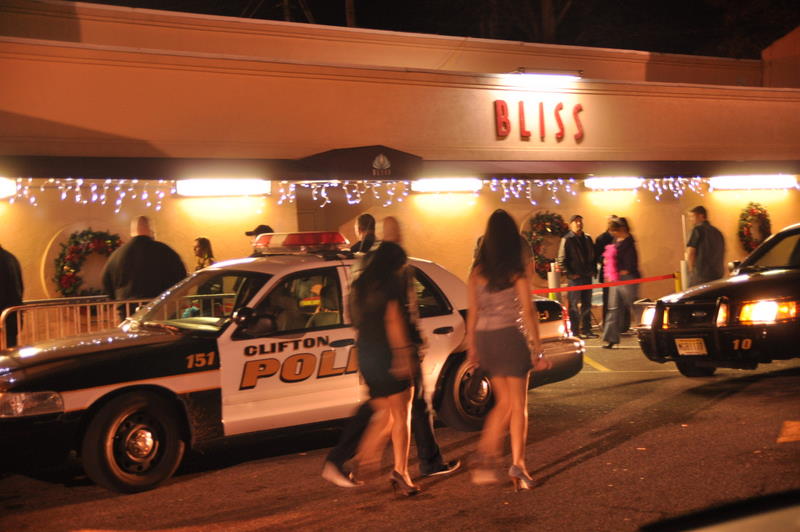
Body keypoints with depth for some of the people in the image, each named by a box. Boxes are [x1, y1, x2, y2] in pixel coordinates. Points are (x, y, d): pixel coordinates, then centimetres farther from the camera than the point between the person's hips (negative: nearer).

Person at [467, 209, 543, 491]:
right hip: (511, 337, -4)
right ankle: (517, 465, 6)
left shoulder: (477, 272, 2)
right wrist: (537, 346, -1)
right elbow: (528, 312, -8)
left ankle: (485, 456, 8)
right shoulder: (517, 272, -8)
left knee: (504, 401, 18)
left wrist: (472, 345, 11)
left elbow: (472, 312, 4)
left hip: (485, 339, 4)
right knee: (518, 404, 7)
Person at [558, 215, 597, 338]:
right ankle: (575, 331, 1)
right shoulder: (567, 239, -4)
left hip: (587, 277, 6)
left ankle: (586, 330, 17)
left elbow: (592, 256, 21)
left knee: (587, 305, 10)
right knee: (575, 306, -4)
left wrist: (592, 271, 8)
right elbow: (562, 260, -8)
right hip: (575, 277, -6)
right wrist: (570, 274, -13)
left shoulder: (587, 238, 14)